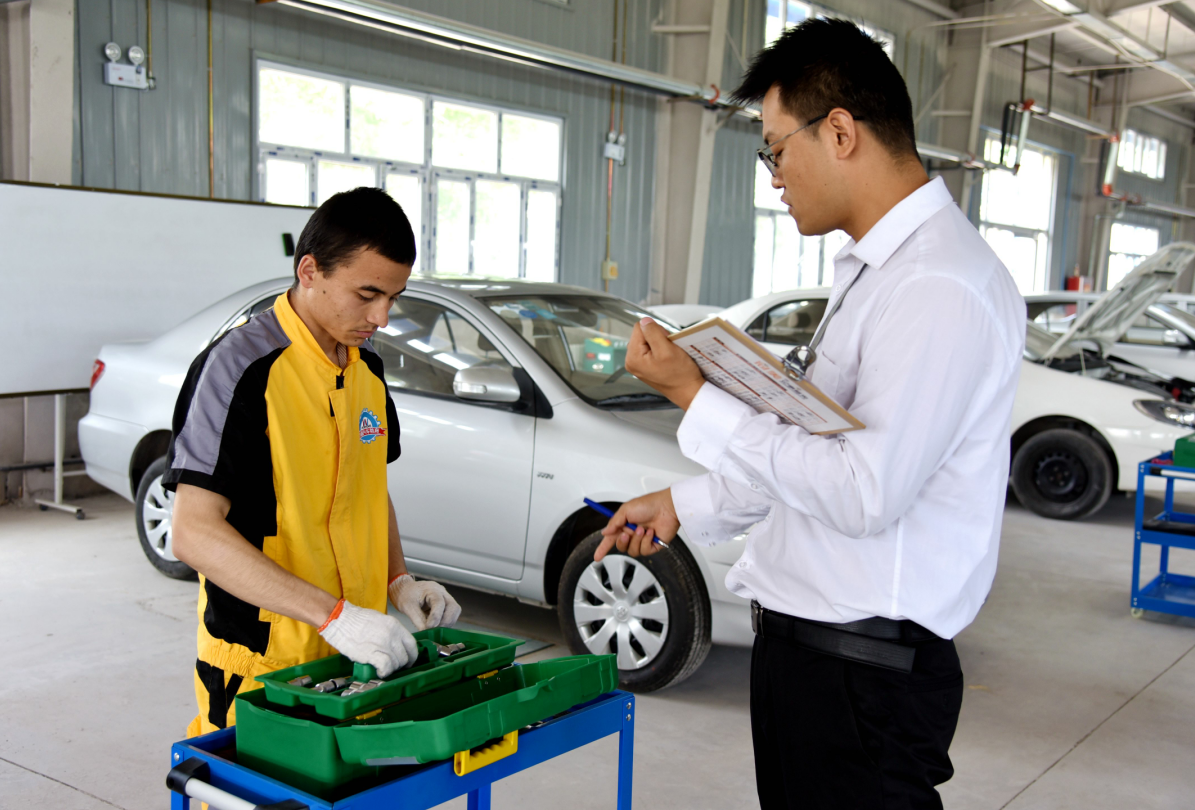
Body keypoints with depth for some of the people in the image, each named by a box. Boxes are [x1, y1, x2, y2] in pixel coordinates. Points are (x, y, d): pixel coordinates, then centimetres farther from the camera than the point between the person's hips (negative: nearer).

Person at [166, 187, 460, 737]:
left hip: (358, 654, 7)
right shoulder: (239, 368, -17)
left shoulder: (366, 367, 7)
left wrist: (399, 581, 3)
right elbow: (195, 534, -23)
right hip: (260, 669, -7)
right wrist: (333, 615, -29)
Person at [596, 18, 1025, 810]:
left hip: (860, 675, -9)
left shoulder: (944, 289, -21)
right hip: (804, 643, 9)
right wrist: (684, 506, 18)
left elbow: (864, 492, -26)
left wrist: (697, 397, -20)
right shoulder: (873, 270, 12)